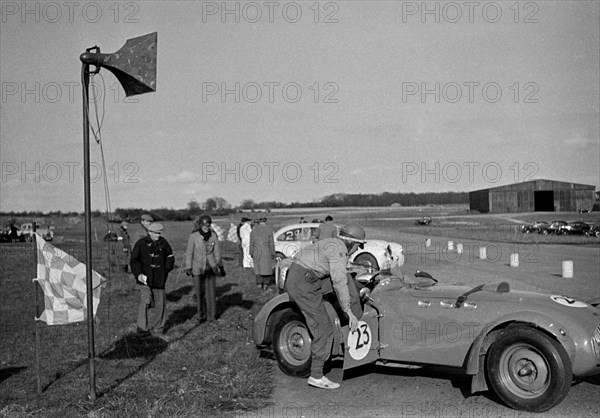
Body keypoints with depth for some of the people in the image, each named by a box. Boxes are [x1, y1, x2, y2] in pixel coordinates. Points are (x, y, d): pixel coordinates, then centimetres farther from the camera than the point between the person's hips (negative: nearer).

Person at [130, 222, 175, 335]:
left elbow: (170, 257, 19)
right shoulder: (141, 243, -4)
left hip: (159, 279, 4)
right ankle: (142, 327, -4)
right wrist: (138, 274, -14)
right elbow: (134, 260, -2)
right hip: (145, 278, -4)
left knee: (160, 303, 6)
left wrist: (166, 269, 6)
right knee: (146, 301, -15)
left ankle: (158, 327, 19)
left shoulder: (163, 243, 6)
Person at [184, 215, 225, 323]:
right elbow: (189, 252, -2)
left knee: (211, 291, -2)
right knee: (200, 292, 2)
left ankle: (211, 315, 10)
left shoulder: (213, 235, 1)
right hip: (198, 268, -1)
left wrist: (221, 266, 14)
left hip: (211, 267, 2)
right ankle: (201, 315, 17)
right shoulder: (193, 236, -6)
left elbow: (217, 252, 10)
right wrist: (188, 267, -7)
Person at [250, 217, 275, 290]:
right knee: (267, 268, 8)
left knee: (258, 268, 13)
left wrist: (251, 253, 11)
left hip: (257, 253, 2)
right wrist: (273, 253, -1)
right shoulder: (269, 229, -5)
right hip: (266, 252, -2)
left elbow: (251, 243, 3)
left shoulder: (254, 230, 3)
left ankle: (259, 283, 11)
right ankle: (265, 285, 6)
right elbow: (271, 243, -6)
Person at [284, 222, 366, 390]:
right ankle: (316, 376, 2)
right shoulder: (339, 250, -11)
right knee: (324, 329, -5)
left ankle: (358, 323, 21)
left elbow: (340, 278, 32)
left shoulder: (332, 244, 20)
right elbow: (339, 283, -20)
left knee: (346, 276, 17)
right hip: (303, 285, -10)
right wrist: (348, 311, -16)